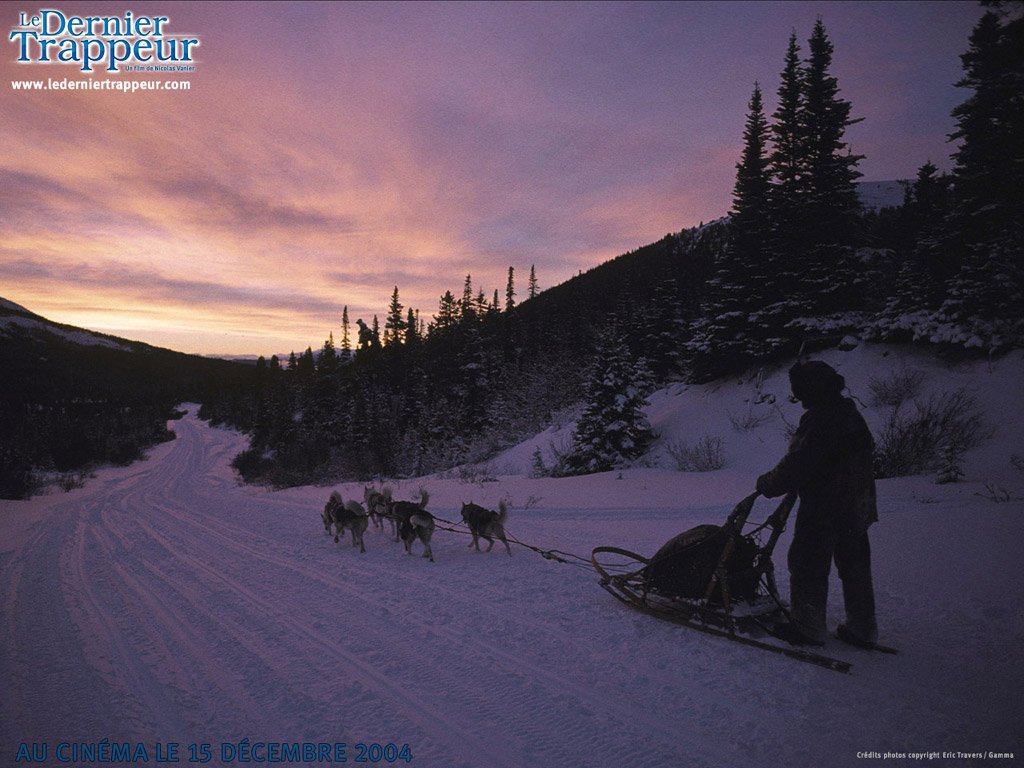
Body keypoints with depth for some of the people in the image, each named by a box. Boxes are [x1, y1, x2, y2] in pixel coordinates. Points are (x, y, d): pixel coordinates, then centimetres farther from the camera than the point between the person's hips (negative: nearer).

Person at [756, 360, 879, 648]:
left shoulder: (820, 421, -22)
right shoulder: (852, 415, 9)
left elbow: (795, 465, -22)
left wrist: (767, 484, -5)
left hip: (823, 509, -9)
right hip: (857, 508, 9)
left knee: (808, 565, 4)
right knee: (855, 566, 17)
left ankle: (808, 627, 14)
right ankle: (862, 629, 28)